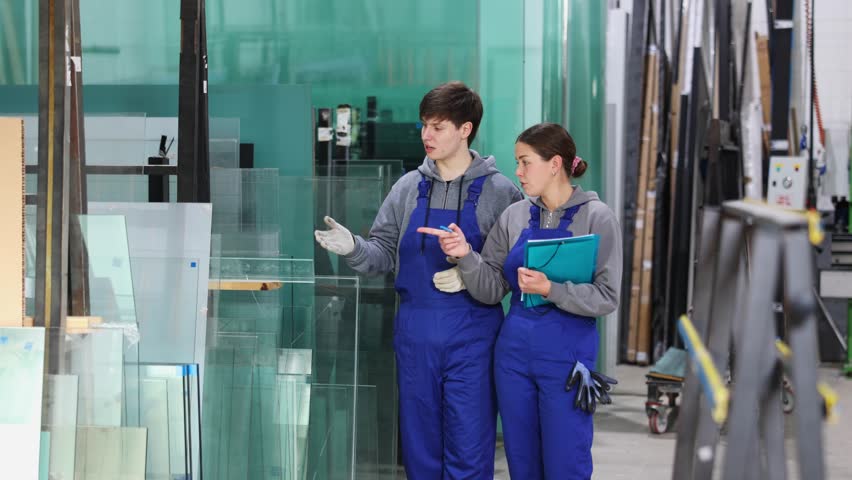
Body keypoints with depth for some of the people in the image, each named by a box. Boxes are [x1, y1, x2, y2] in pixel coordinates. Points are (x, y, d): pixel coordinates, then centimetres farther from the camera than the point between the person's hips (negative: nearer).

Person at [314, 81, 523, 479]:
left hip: (472, 337, -4)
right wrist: (354, 248, -13)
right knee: (419, 446, 12)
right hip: (415, 334, 4)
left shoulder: (499, 192, -4)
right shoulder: (409, 188, 7)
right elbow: (386, 252, 6)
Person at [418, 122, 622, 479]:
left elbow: (606, 298, -12)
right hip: (513, 354, 4)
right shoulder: (514, 216, 5)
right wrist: (466, 256, -12)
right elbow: (491, 291, 4)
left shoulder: (596, 218, -7)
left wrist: (549, 289, -23)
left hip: (566, 357, -4)